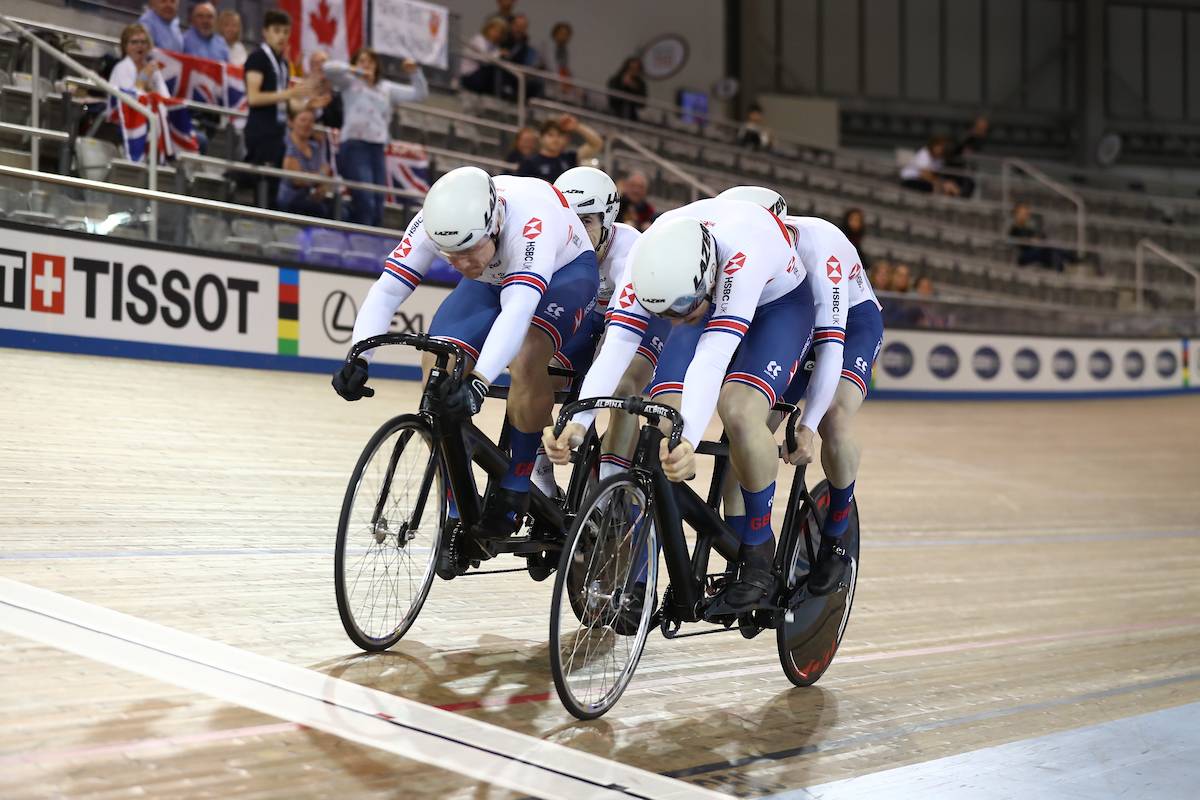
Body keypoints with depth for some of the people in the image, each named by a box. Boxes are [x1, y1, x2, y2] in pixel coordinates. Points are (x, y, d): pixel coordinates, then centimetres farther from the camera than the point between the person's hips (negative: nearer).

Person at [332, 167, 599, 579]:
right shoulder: (433, 222, -28)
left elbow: (517, 309, -51)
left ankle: (513, 491, -16)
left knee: (525, 357, -36)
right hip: (491, 280, 5)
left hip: (565, 272, -5)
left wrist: (480, 382, -63)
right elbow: (386, 289, -30)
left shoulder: (530, 218, -41)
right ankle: (460, 516, -2)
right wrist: (358, 358, -45)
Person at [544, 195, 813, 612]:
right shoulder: (651, 263, -30)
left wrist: (689, 441, -63)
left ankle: (758, 552, -9)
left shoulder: (742, 253, -43)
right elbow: (616, 345, -36)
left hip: (778, 303, -4)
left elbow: (712, 357, -51)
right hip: (708, 302, 4)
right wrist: (576, 422, -50)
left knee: (740, 412, -31)